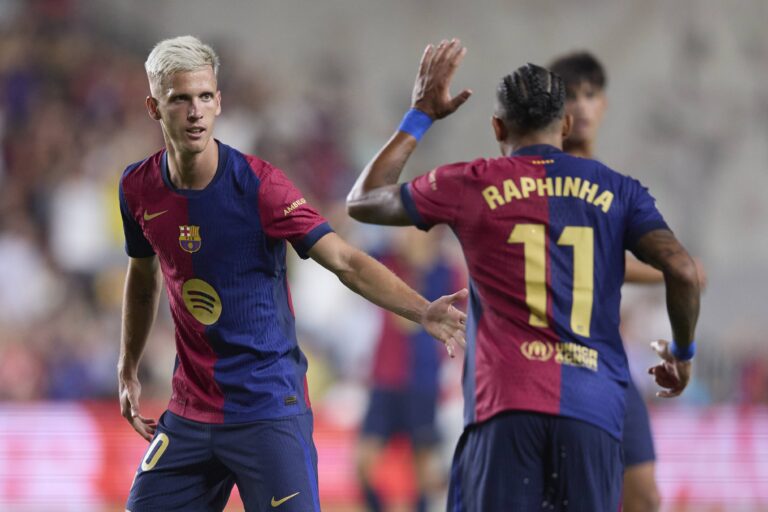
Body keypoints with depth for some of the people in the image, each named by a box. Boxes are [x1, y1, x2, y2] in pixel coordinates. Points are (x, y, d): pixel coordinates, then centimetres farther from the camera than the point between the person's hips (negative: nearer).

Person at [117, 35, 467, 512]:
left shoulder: (258, 183, -14)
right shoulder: (139, 188, 1)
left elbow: (345, 261, -21)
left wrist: (422, 310, -35)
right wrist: (129, 369, 22)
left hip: (268, 408, -5)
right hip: (191, 414, 5)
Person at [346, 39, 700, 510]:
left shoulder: (473, 185, 8)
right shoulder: (617, 190, 11)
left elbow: (362, 201, 22)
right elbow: (684, 271, -1)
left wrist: (421, 115, 29)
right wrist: (683, 353, 17)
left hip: (505, 405, -1)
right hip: (595, 410, 1)